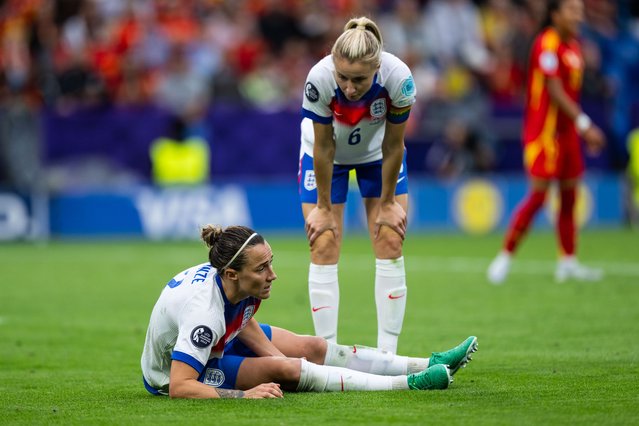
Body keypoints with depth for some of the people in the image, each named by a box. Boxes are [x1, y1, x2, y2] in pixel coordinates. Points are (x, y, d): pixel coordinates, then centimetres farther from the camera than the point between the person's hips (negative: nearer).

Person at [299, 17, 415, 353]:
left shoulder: (398, 77, -36)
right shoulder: (319, 79, -38)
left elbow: (393, 146, -20)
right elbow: (323, 148, -23)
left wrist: (387, 203, -10)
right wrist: (323, 208, -13)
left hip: (377, 152, 1)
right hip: (327, 153, -1)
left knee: (390, 243, -4)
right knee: (324, 247, -6)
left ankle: (387, 354, 2)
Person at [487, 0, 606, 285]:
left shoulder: (573, 46, 12)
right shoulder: (547, 44, -15)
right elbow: (555, 92, -20)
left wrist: (584, 130, 16)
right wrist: (584, 123, -22)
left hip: (566, 131, 9)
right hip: (544, 131, -9)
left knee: (569, 195, 8)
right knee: (538, 195, -10)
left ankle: (568, 262, 14)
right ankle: (505, 256, -1)